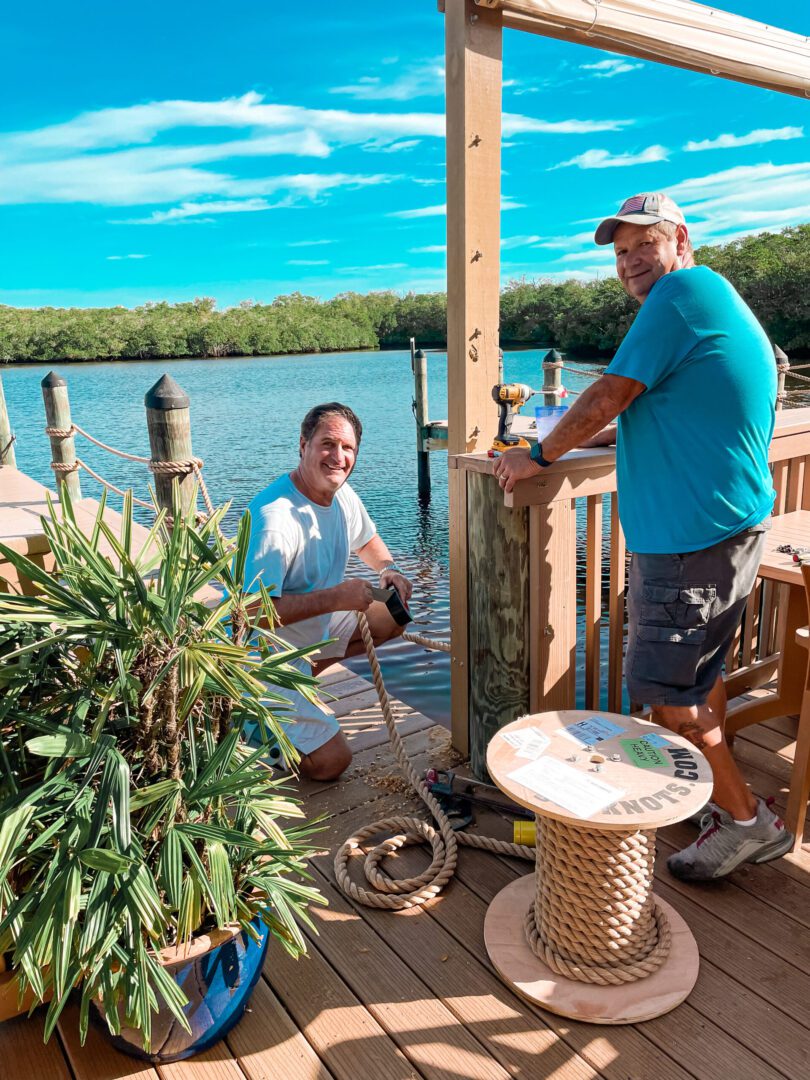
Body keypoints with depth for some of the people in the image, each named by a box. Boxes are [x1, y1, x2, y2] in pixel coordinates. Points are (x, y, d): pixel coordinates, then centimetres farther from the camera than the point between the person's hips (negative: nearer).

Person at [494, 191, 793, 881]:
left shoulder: (685, 289, -12)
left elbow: (609, 396, -14)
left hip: (692, 534, -11)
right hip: (730, 524, 11)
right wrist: (598, 435, 23)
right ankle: (719, 794, 36)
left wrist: (539, 456, -3)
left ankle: (747, 820, 12)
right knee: (698, 671, 21)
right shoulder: (712, 300, 20)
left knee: (663, 689, -2)